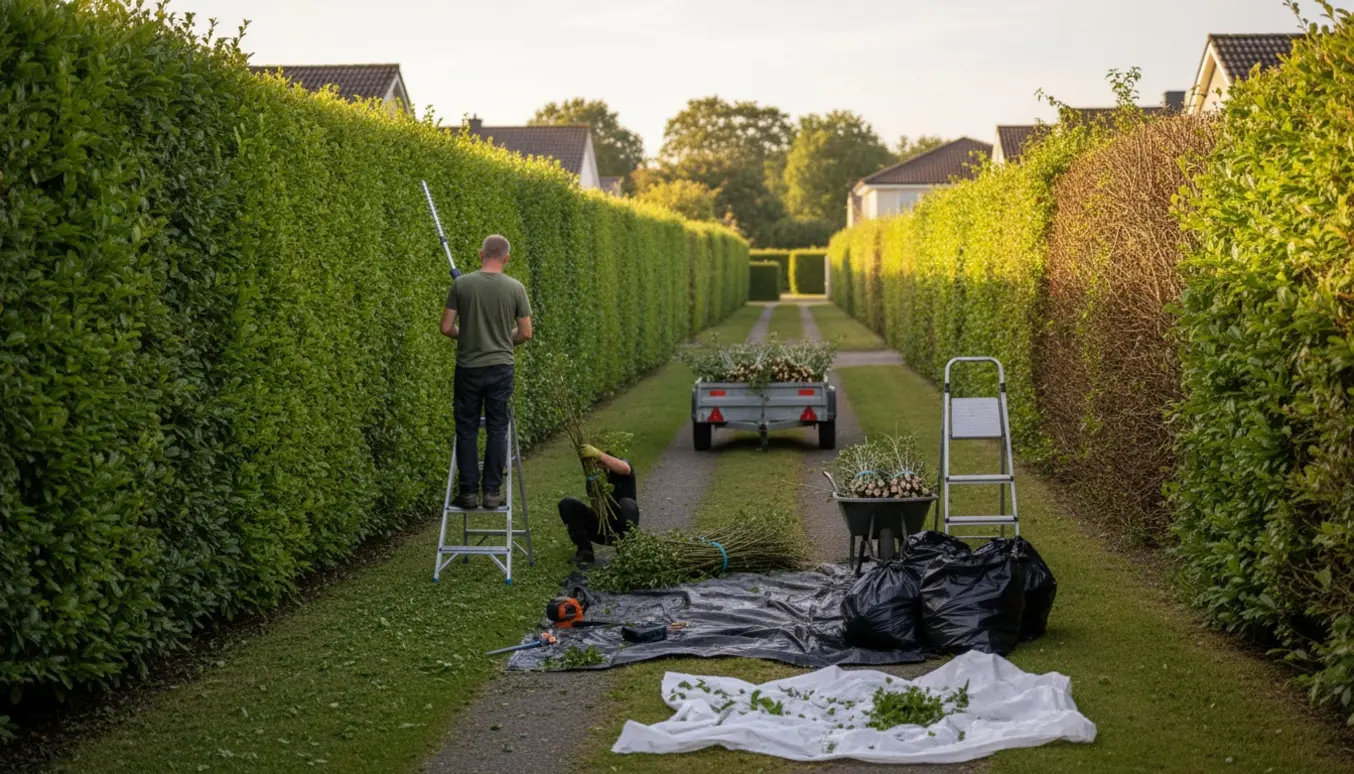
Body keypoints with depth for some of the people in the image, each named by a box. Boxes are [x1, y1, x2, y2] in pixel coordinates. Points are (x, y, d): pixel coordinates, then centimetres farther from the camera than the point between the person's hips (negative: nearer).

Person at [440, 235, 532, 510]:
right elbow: (525, 334, 0)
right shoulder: (515, 288, -4)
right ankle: (493, 492, 8)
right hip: (501, 367, 1)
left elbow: (446, 328, -4)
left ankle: (469, 491, 9)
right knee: (497, 429, 8)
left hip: (468, 367, 0)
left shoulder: (461, 284, -6)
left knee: (467, 430, 8)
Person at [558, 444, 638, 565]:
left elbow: (625, 469, -37)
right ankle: (585, 550, -6)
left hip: (622, 527, -4)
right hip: (602, 527, 4)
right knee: (566, 504, -11)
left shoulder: (620, 465, -8)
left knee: (627, 504, -37)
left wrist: (598, 454, -50)